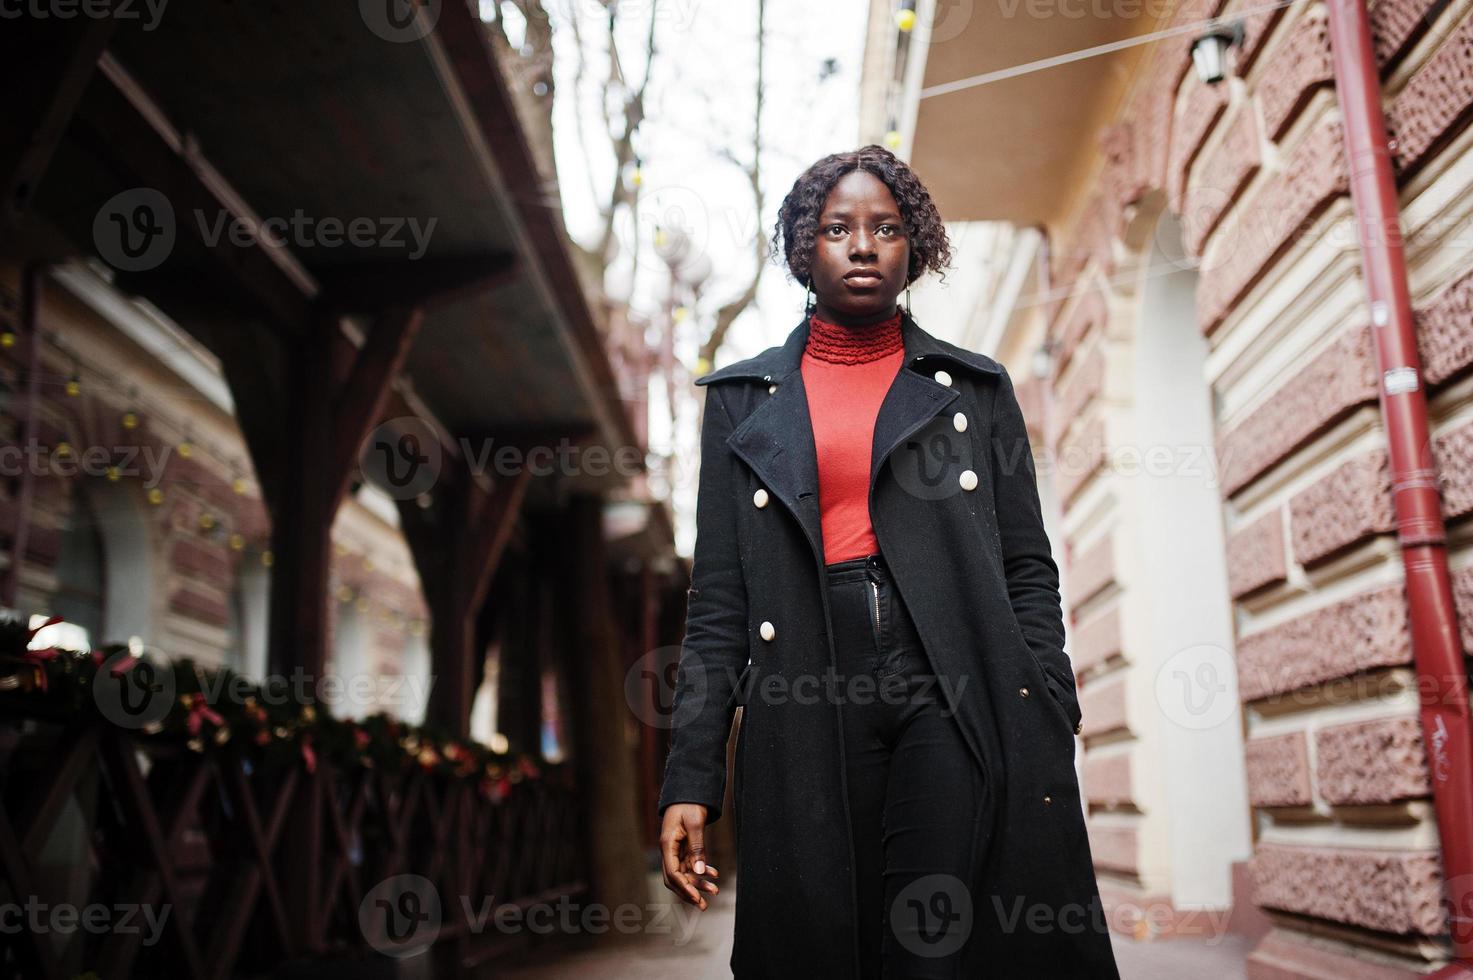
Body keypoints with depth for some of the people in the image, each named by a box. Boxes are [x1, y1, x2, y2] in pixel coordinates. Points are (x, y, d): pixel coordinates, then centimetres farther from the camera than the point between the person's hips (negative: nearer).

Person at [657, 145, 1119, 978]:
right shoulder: (745, 401, 15)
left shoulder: (975, 388, 14)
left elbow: (1028, 571, 10)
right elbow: (719, 600, 10)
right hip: (811, 706, 1)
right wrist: (692, 777, 2)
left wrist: (1048, 732, -2)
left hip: (960, 695, -1)